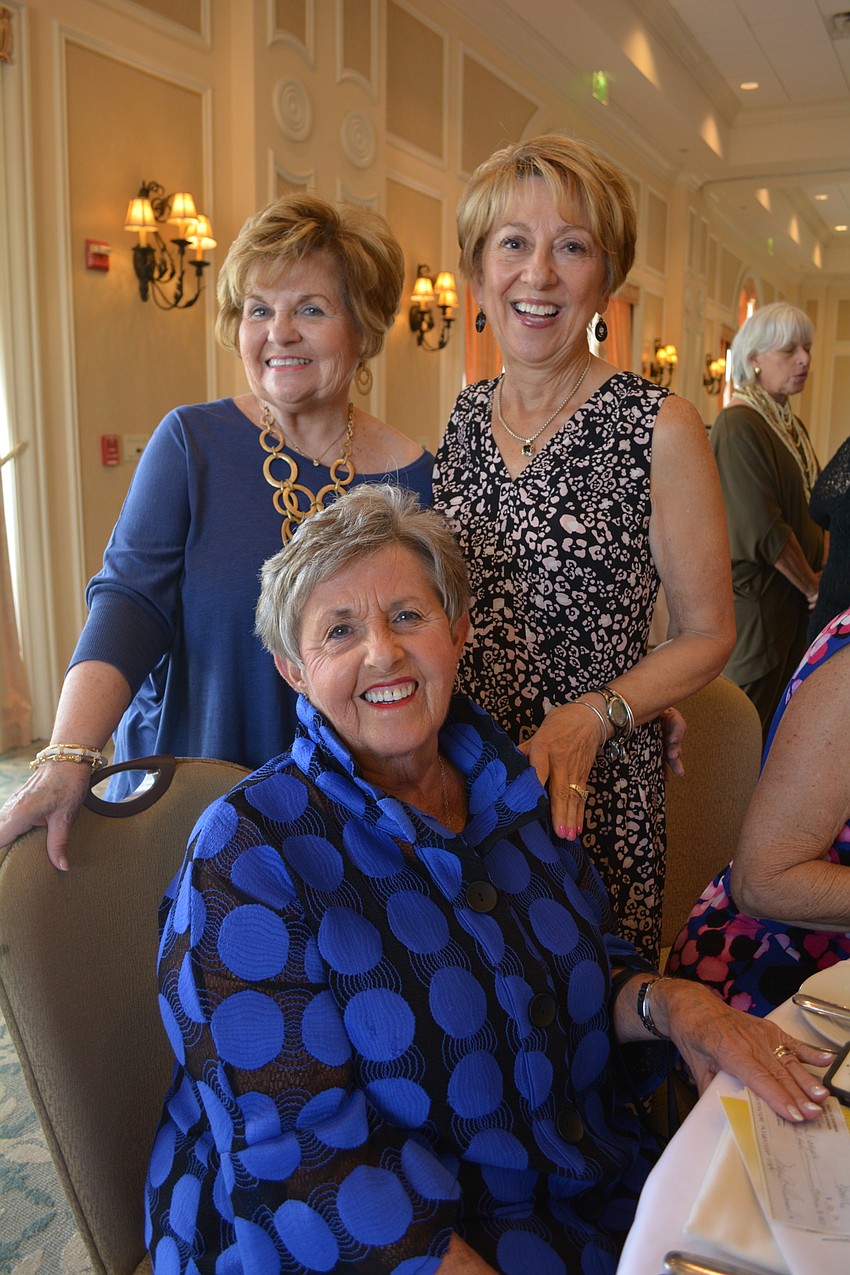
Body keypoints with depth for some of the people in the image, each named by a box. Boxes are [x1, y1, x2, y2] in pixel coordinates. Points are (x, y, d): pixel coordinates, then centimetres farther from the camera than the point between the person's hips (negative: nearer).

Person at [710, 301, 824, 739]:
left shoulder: (791, 425, 13)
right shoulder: (739, 425, -16)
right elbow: (761, 528, -21)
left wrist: (818, 573, 2)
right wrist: (812, 585, -10)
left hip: (790, 601, 9)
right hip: (753, 599, -9)